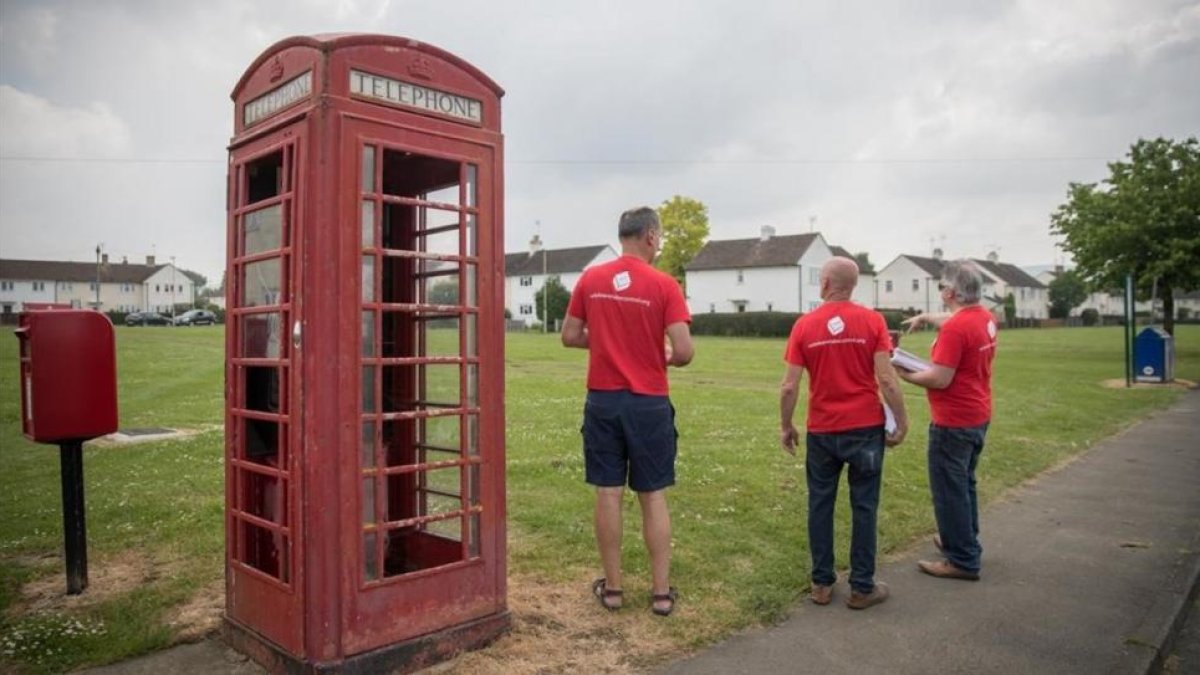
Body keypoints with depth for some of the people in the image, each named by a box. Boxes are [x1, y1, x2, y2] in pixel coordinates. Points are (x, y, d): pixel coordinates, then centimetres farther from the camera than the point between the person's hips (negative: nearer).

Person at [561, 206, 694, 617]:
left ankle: (612, 587, 18)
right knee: (654, 496, 8)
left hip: (602, 400, 2)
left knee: (608, 493, 8)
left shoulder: (590, 280, 2)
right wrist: (666, 357, 8)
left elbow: (569, 337, 7)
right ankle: (661, 591, 16)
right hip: (648, 403, -2)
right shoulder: (664, 285, -8)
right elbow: (684, 351, -13)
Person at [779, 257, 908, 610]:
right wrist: (902, 421, 1)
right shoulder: (872, 321, -6)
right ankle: (862, 587, 16)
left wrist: (786, 426, 7)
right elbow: (886, 379, -10)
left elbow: (789, 387, -5)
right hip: (866, 428, -1)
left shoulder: (804, 325, -4)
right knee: (864, 507, 9)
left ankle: (821, 583, 20)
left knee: (820, 505, 12)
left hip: (822, 431, 1)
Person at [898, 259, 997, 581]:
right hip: (978, 416, 10)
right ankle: (965, 542, 35)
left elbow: (940, 379, -24)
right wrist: (925, 317, 25)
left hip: (954, 422, -10)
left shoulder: (955, 328, -24)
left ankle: (963, 561, 8)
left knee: (949, 489, 0)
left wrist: (906, 374, -11)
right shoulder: (985, 317, 5)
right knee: (964, 483, 22)